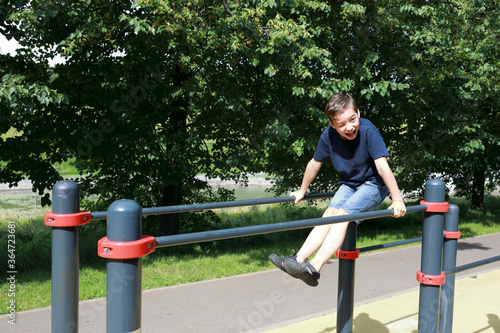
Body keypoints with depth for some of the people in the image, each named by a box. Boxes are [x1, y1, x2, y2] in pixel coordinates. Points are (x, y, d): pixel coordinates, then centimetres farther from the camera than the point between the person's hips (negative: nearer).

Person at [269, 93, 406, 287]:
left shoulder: (368, 131, -26)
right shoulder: (329, 135, -12)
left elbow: (382, 166, -31)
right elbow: (315, 164, 4)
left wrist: (397, 200, -36)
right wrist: (302, 192, 15)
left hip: (373, 185, -5)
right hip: (348, 184, 5)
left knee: (342, 214, -26)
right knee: (329, 214, -18)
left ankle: (314, 268, -37)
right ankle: (299, 259, -28)